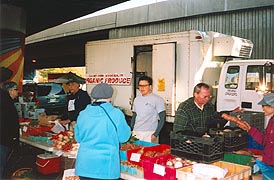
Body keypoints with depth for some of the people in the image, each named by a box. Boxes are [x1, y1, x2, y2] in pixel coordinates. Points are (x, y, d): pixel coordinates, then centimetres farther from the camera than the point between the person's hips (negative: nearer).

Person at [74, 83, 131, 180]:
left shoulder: (83, 114, -1)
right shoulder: (116, 114, -11)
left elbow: (78, 138, 11)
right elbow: (123, 137, -1)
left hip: (84, 165, 3)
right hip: (106, 166, -3)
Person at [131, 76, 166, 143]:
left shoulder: (157, 99, -6)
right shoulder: (137, 99, 13)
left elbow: (162, 118, -7)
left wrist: (155, 134, -13)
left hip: (149, 134, -5)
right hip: (136, 133, 5)